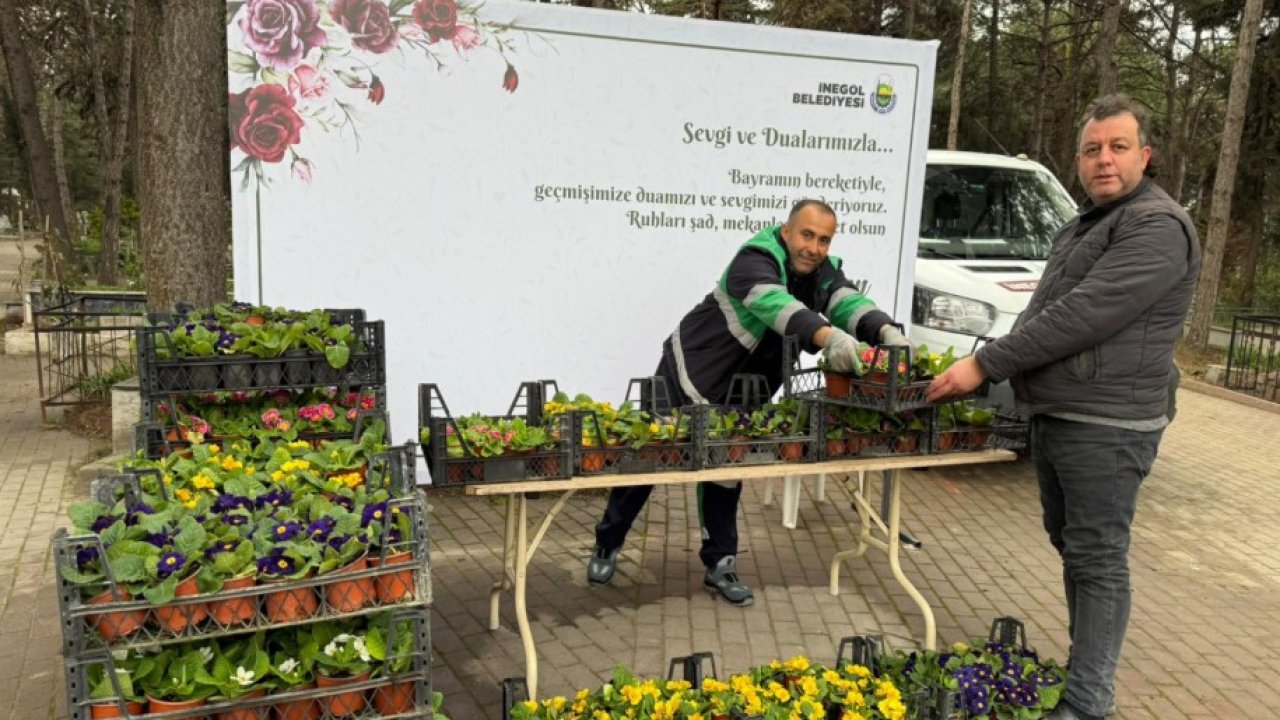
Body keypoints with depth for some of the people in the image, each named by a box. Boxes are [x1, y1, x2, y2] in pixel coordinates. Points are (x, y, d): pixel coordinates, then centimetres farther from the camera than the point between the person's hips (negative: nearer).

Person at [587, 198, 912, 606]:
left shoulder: (823, 273, -4)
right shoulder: (756, 260, -27)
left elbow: (851, 304, -21)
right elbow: (774, 304, -47)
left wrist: (886, 331, -43)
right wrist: (827, 336, -63)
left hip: (738, 394, 6)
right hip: (689, 374, -6)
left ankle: (719, 565, 21)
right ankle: (607, 545, 22)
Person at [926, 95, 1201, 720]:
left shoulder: (1157, 227, -15)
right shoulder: (1083, 226, 17)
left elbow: (1083, 316, -24)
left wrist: (985, 363, -21)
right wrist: (993, 367, 14)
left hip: (1106, 425, -9)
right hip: (1053, 415, 10)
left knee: (1097, 560, -3)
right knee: (1070, 546, 17)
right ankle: (1084, 666, 32)